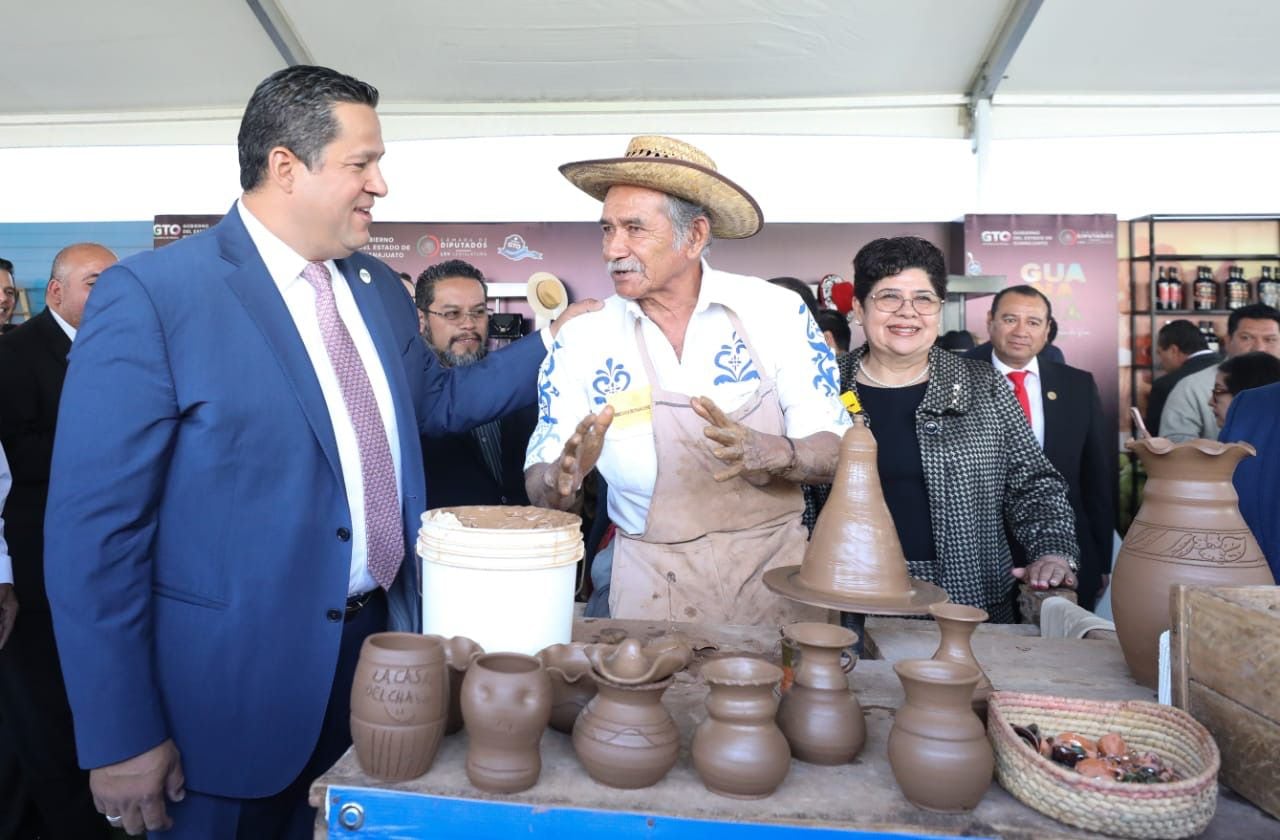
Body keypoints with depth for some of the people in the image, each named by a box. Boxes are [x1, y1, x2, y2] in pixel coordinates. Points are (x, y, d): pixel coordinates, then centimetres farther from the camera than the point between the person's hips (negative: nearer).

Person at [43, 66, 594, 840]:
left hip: (382, 645, 6)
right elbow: (96, 527, -14)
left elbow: (434, 400, 20)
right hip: (238, 683, -6)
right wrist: (121, 739, -13)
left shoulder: (379, 288, 6)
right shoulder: (151, 295, -15)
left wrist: (552, 345, 10)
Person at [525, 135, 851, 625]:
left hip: (772, 570, 0)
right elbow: (540, 487, -3)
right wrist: (561, 478, -26)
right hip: (651, 583, 0)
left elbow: (837, 453, -6)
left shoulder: (775, 312, -6)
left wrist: (774, 453, -27)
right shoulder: (582, 340, -4)